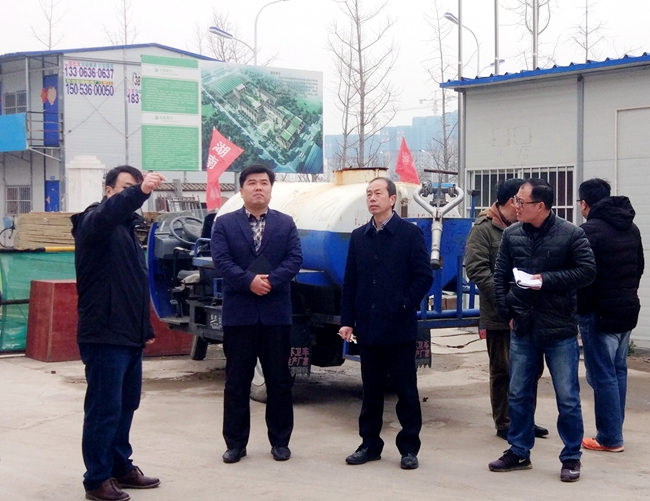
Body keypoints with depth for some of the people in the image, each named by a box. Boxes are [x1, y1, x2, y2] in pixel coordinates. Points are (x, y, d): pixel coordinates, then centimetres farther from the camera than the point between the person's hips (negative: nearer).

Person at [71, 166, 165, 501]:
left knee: (126, 405, 15)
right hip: (104, 336, -9)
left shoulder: (128, 228, 19)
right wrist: (139, 192, -52)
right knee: (104, 409, -5)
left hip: (129, 336, 9)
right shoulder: (94, 222, -8)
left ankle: (120, 467, 26)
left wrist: (145, 328, 21)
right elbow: (109, 213, -35)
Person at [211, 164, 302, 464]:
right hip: (238, 314, -1)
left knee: (279, 380, 6)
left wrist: (270, 280, -17)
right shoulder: (224, 224, 6)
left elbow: (294, 259, -2)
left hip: (276, 314, 1)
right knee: (237, 381, 4)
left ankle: (280, 441, 17)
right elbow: (221, 261, -6)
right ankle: (235, 443, 13)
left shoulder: (286, 224, 10)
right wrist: (250, 281, -18)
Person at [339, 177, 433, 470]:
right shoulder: (358, 237, 10)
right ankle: (370, 444, 20)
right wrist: (347, 320, 3)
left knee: (406, 390, 3)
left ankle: (409, 448, 12)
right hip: (367, 327, 4)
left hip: (399, 328, -4)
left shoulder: (410, 234, -2)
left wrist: (405, 305, -11)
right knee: (371, 389, 11)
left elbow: (423, 276, -4)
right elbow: (349, 282, 9)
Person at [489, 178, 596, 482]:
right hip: (522, 329, 4)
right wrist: (506, 311, 1)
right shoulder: (511, 234, 3)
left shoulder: (570, 234, -9)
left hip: (560, 330, -4)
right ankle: (519, 452, 26)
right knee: (518, 395, 11)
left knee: (567, 398, 3)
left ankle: (571, 457, 16)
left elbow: (587, 272, -11)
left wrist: (547, 280, -17)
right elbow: (500, 274, 9)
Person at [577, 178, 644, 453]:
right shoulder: (631, 228, 10)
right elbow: (639, 266, 18)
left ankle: (610, 438, 2)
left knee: (603, 375, -2)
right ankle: (614, 430, 23)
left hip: (600, 313, -8)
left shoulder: (590, 230, -16)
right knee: (618, 371, 16)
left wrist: (580, 308, -8)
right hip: (628, 309, 8)